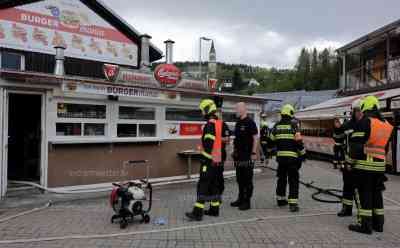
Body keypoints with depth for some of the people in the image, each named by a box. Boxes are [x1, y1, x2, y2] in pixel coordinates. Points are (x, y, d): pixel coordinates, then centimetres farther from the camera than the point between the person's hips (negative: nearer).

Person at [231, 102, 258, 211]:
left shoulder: (250, 122, -9)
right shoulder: (238, 123, 14)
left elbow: (255, 138, -13)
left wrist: (254, 153, -17)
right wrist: (234, 151, 17)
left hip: (248, 156, -8)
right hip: (239, 155, 8)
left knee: (247, 180, -1)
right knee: (239, 179, 15)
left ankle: (247, 201, 7)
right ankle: (241, 198, 26)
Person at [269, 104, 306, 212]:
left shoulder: (276, 126, 5)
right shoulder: (293, 125, -7)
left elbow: (271, 142, 10)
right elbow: (299, 142, -10)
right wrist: (303, 154, 1)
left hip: (280, 156, 4)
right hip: (292, 157, -4)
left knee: (281, 179, 17)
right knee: (293, 180, 1)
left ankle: (280, 199, 27)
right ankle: (293, 203, -3)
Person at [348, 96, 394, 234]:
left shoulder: (364, 121, -11)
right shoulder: (386, 124, 12)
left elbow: (358, 144, -16)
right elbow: (386, 147, 17)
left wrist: (352, 160, -10)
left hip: (365, 164, -7)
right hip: (380, 165, 7)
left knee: (364, 193, -1)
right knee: (376, 193, 16)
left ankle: (365, 225, 2)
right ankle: (378, 223, 23)